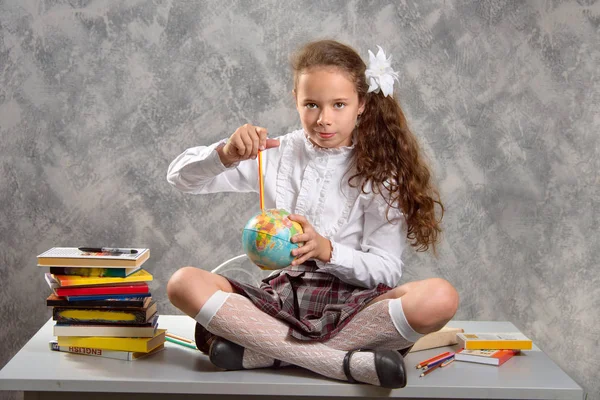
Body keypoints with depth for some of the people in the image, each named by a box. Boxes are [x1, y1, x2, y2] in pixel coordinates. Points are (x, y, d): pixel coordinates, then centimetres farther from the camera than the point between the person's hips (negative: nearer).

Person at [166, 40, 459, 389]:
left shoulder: (379, 170, 1)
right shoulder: (278, 154, 6)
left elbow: (387, 270, -5)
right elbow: (181, 177, 4)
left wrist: (326, 250, -24)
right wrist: (226, 154, -17)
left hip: (352, 303, -1)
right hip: (283, 295, 2)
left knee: (440, 298, -32)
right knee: (184, 283, -24)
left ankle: (261, 350, -28)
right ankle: (342, 361, -30)